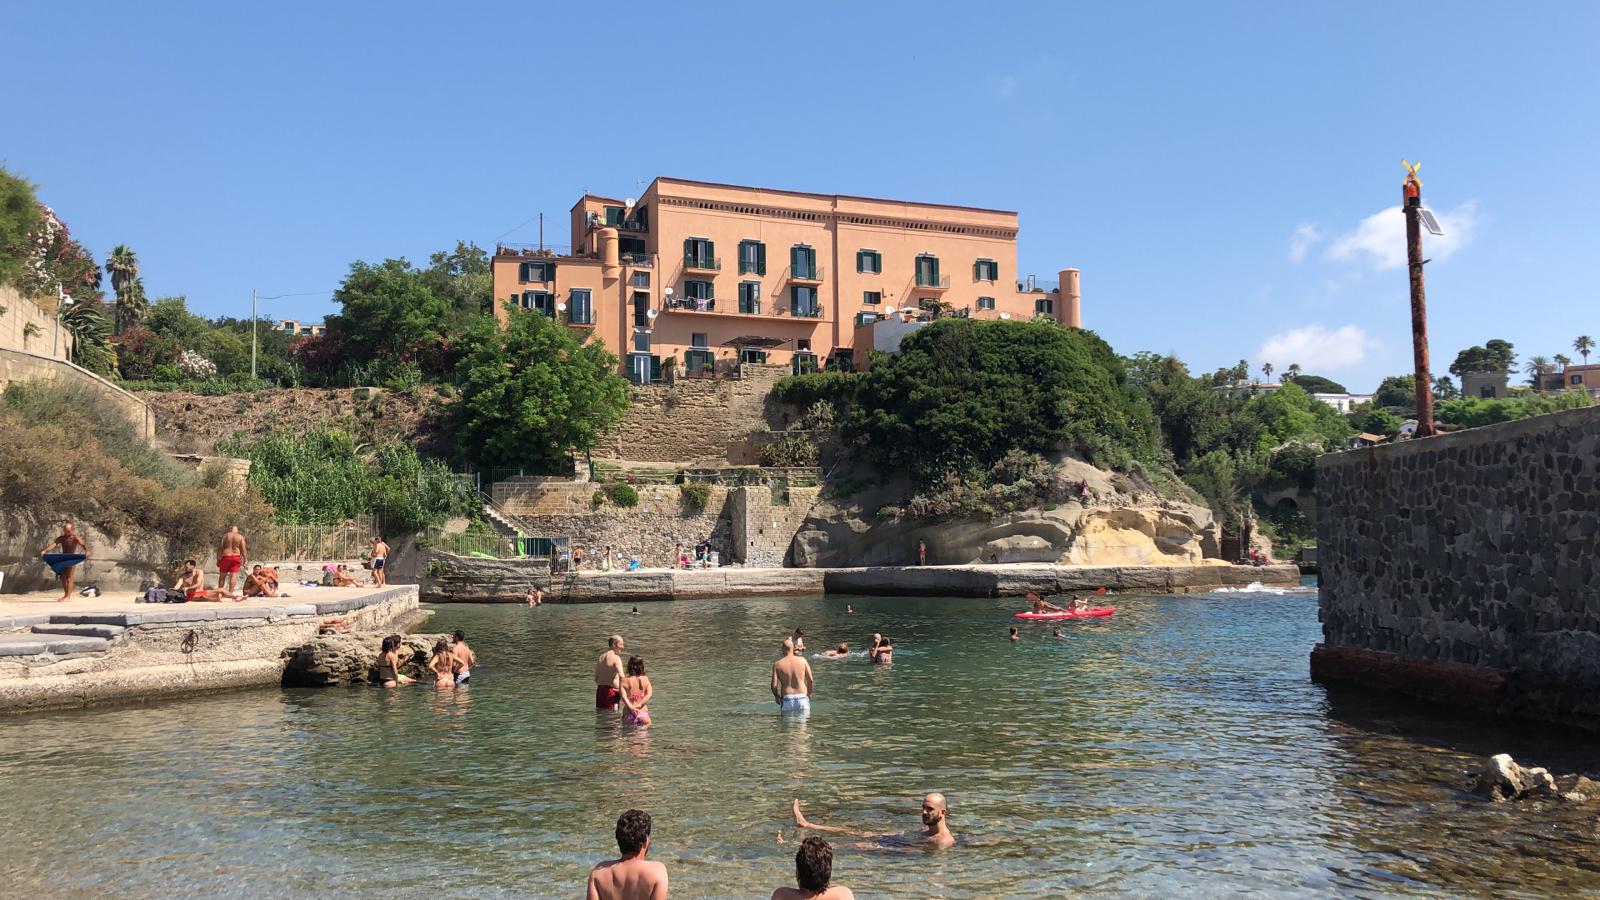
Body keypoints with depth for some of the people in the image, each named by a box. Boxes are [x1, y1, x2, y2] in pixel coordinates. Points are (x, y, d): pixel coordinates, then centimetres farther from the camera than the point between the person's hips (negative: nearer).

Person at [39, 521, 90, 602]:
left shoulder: (75, 538, -10)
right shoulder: (61, 538, 6)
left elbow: (83, 544, -25)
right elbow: (53, 544, -8)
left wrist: (87, 551, -46)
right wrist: (44, 550, -25)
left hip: (72, 559, -6)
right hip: (63, 559, 6)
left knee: (69, 578, -6)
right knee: (62, 577, 10)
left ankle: (68, 596, -4)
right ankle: (66, 594, 23)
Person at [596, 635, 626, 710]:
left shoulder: (600, 658, 13)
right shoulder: (616, 658, -11)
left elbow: (596, 679, 16)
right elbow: (621, 676, -24)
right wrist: (621, 691, -14)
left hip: (600, 690, 8)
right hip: (612, 691, -8)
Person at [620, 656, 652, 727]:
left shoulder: (624, 680, 3)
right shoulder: (645, 679, 7)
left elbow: (623, 696, -10)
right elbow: (649, 694, -5)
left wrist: (631, 707, -18)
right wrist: (639, 705, -11)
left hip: (628, 713, 0)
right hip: (643, 712, 0)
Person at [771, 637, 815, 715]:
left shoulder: (777, 664, -2)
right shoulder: (802, 660, 0)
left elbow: (774, 685, -6)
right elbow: (811, 680, 0)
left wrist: (776, 696, 14)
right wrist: (809, 693, 17)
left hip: (787, 700, 0)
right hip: (802, 698, 0)